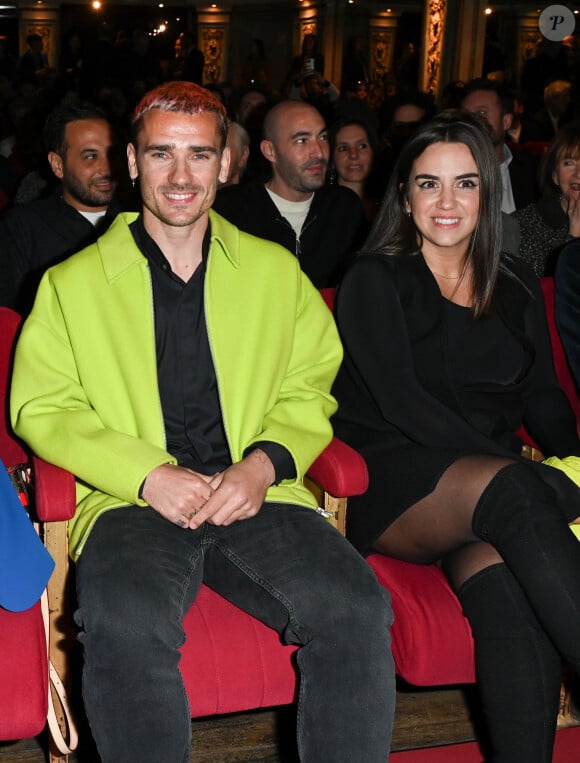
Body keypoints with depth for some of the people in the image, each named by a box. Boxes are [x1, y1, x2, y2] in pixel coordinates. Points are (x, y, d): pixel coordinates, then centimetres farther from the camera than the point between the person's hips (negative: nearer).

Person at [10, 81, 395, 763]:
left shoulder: (276, 271, 18)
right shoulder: (73, 284, 12)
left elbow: (310, 389, 16)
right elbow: (40, 407, 6)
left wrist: (265, 463, -6)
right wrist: (148, 474, -9)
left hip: (256, 497, 2)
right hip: (132, 503, -1)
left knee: (357, 610, -25)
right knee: (126, 626, -34)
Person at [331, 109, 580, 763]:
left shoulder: (517, 289, 19)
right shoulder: (375, 280, 5)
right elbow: (399, 401, -8)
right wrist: (515, 468, -18)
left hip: (491, 490, 3)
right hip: (391, 484, -3)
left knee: (504, 580, -32)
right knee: (513, 492, -35)